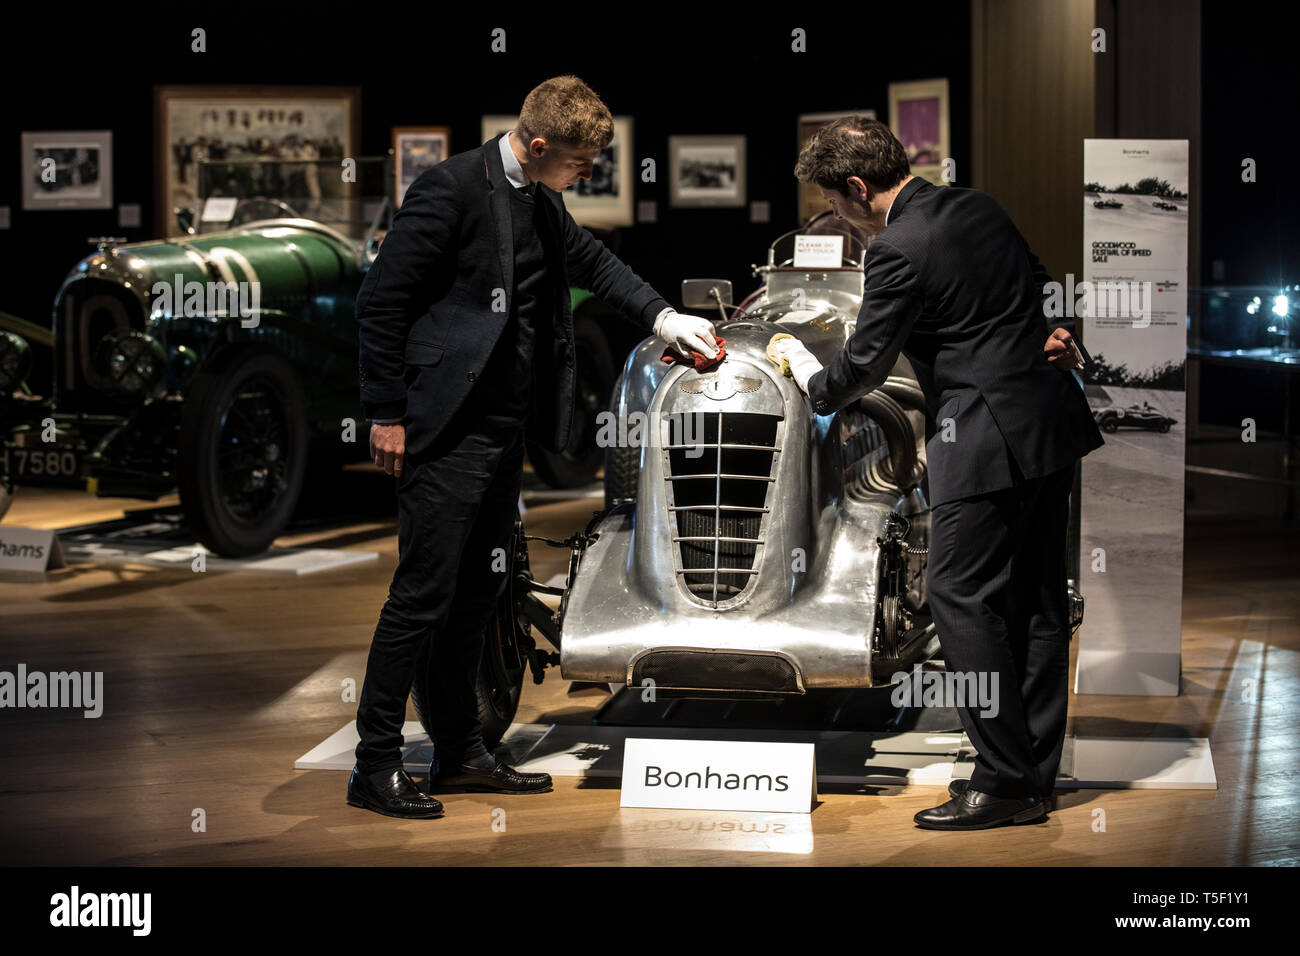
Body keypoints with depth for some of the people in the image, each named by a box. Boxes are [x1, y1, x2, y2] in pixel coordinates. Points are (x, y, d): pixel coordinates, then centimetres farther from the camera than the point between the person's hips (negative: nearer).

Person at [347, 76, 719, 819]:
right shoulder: (453, 189, -15)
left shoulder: (542, 202, 11)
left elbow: (592, 260, 30)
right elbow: (381, 302, -15)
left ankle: (461, 752, 23)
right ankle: (376, 767, 1)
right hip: (447, 432, -9)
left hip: (504, 432, 9)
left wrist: (661, 316, 19)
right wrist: (386, 413, -14)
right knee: (423, 595, -7)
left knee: (476, 595, 14)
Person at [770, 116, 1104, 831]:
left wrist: (804, 369, 11)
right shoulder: (977, 207, 12)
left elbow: (860, 368, -7)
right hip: (1052, 420, 9)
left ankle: (1006, 782, -3)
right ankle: (1034, 773, 18)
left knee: (961, 597, -4)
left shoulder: (898, 250, -14)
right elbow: (1042, 290, 24)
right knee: (1036, 599, 11)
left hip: (988, 439, -9)